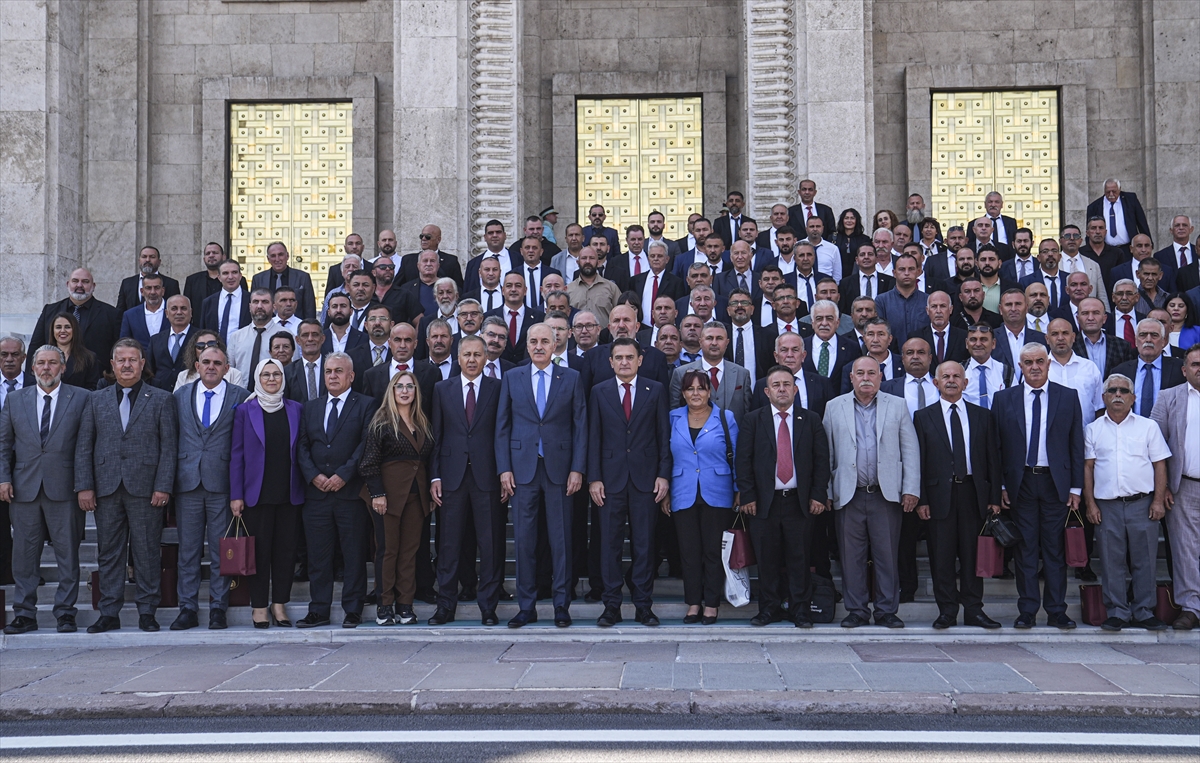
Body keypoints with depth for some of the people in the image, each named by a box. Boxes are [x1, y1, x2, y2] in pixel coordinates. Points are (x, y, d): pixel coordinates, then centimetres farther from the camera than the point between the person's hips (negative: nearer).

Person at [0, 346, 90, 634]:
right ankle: (24, 614, 14)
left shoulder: (81, 399, 4)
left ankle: (65, 613, 10)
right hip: (24, 488, 2)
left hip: (63, 488, -2)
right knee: (24, 554, 6)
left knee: (68, 554, 2)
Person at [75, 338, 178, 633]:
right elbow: (84, 446, 9)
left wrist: (163, 487, -8)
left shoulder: (161, 399, 6)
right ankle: (109, 613, 13)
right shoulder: (97, 399, 12)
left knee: (147, 552, 1)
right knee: (109, 553, 6)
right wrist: (84, 486, 0)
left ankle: (147, 612, 10)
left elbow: (169, 446, 0)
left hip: (145, 488, -2)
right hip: (106, 488, 2)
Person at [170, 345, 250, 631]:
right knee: (188, 549, 5)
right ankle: (188, 608, 12)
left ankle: (218, 608, 11)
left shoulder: (240, 397, 3)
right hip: (187, 482, 2)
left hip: (222, 482, -2)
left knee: (221, 550, 3)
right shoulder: (180, 396, 11)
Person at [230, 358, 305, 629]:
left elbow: (300, 451, 10)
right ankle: (259, 606, 12)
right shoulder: (245, 410, 2)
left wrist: (306, 485, 2)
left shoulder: (296, 409, 7)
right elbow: (236, 454, 1)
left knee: (285, 550, 5)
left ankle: (280, 604, 16)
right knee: (259, 551, 2)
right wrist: (236, 494, -4)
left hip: (289, 494, 2)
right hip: (257, 493, -2)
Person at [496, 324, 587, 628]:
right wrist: (504, 468, -1)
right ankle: (526, 606, 12)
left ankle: (561, 605, 12)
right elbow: (502, 426, 7)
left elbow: (580, 425, 3)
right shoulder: (511, 377, 8)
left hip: (559, 468, -1)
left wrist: (577, 468, -4)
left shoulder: (571, 378, 5)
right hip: (523, 468, 1)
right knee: (524, 539, 3)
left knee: (561, 538, 3)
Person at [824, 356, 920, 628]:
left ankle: (887, 610, 12)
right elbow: (827, 453, 8)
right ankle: (856, 611, 13)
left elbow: (910, 450, 6)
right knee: (851, 557, 3)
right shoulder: (834, 407, 9)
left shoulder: (897, 406, 8)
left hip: (886, 494, 0)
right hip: (849, 494, 0)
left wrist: (911, 489, -1)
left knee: (887, 555, 2)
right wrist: (825, 492, 3)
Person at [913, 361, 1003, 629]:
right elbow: (918, 461, 2)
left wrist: (994, 497, 1)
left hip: (973, 492, 1)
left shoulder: (982, 416, 11)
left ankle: (973, 610, 12)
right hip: (940, 494, -1)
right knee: (942, 556, 1)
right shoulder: (923, 417, 7)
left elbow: (993, 458, 8)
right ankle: (947, 611, 9)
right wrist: (921, 499, -5)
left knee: (972, 554, 5)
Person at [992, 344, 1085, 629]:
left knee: (1055, 549, 4)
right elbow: (997, 446, 4)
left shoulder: (1068, 397, 5)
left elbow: (1076, 445, 4)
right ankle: (1027, 610, 11)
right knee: (1025, 549, 4)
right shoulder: (1004, 399, 5)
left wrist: (1076, 487, -1)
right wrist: (1000, 486, -2)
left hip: (1056, 482, 0)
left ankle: (1056, 611, 12)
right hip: (1020, 483, 0)